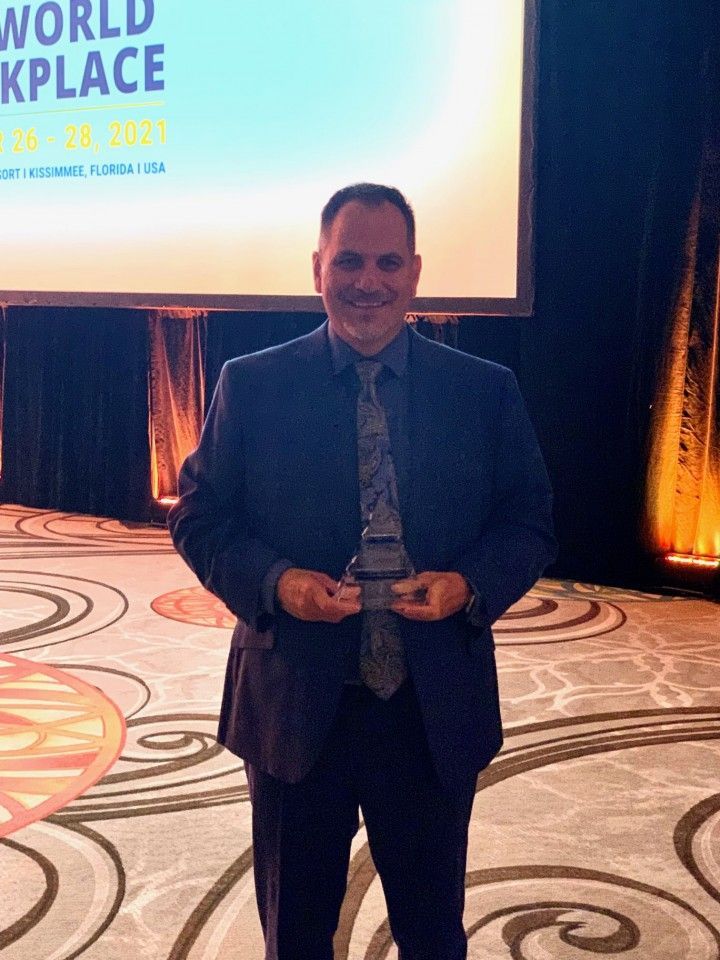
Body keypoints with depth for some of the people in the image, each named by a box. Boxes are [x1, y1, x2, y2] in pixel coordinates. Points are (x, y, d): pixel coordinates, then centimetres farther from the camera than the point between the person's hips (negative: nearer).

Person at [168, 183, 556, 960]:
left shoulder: (486, 391, 1)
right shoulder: (250, 385, -2)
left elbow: (529, 525, 4)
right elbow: (198, 518, 0)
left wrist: (468, 584, -17)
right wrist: (274, 580, -18)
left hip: (437, 711, 1)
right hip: (294, 705, 0)